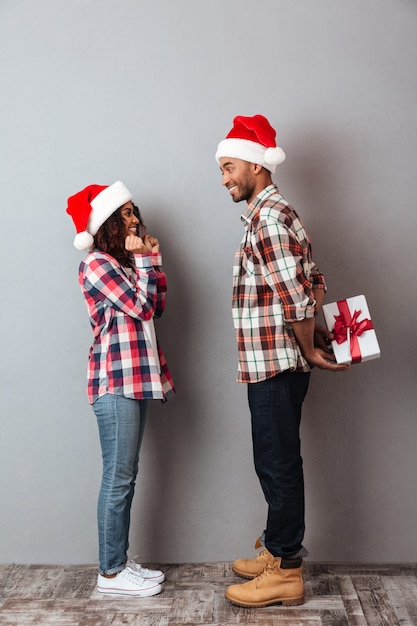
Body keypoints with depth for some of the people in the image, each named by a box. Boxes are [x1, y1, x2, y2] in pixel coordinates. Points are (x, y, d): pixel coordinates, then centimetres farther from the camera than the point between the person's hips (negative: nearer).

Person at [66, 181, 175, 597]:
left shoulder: (124, 262, 17)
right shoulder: (97, 264, -11)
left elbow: (157, 306, 13)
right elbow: (142, 306, -17)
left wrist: (152, 258, 8)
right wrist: (143, 259, -7)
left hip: (135, 378, 9)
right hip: (115, 381, -9)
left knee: (126, 475, 12)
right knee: (118, 478, -3)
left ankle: (120, 562, 22)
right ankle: (110, 573, 9)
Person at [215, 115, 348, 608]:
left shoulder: (268, 217, -15)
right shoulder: (269, 215, 18)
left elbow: (296, 297, -22)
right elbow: (314, 282, 18)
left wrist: (309, 350, -9)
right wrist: (315, 340, 9)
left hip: (275, 365, -10)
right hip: (274, 364, 10)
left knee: (280, 465, 0)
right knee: (275, 462, 18)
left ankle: (285, 572, 14)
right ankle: (277, 551, 33)